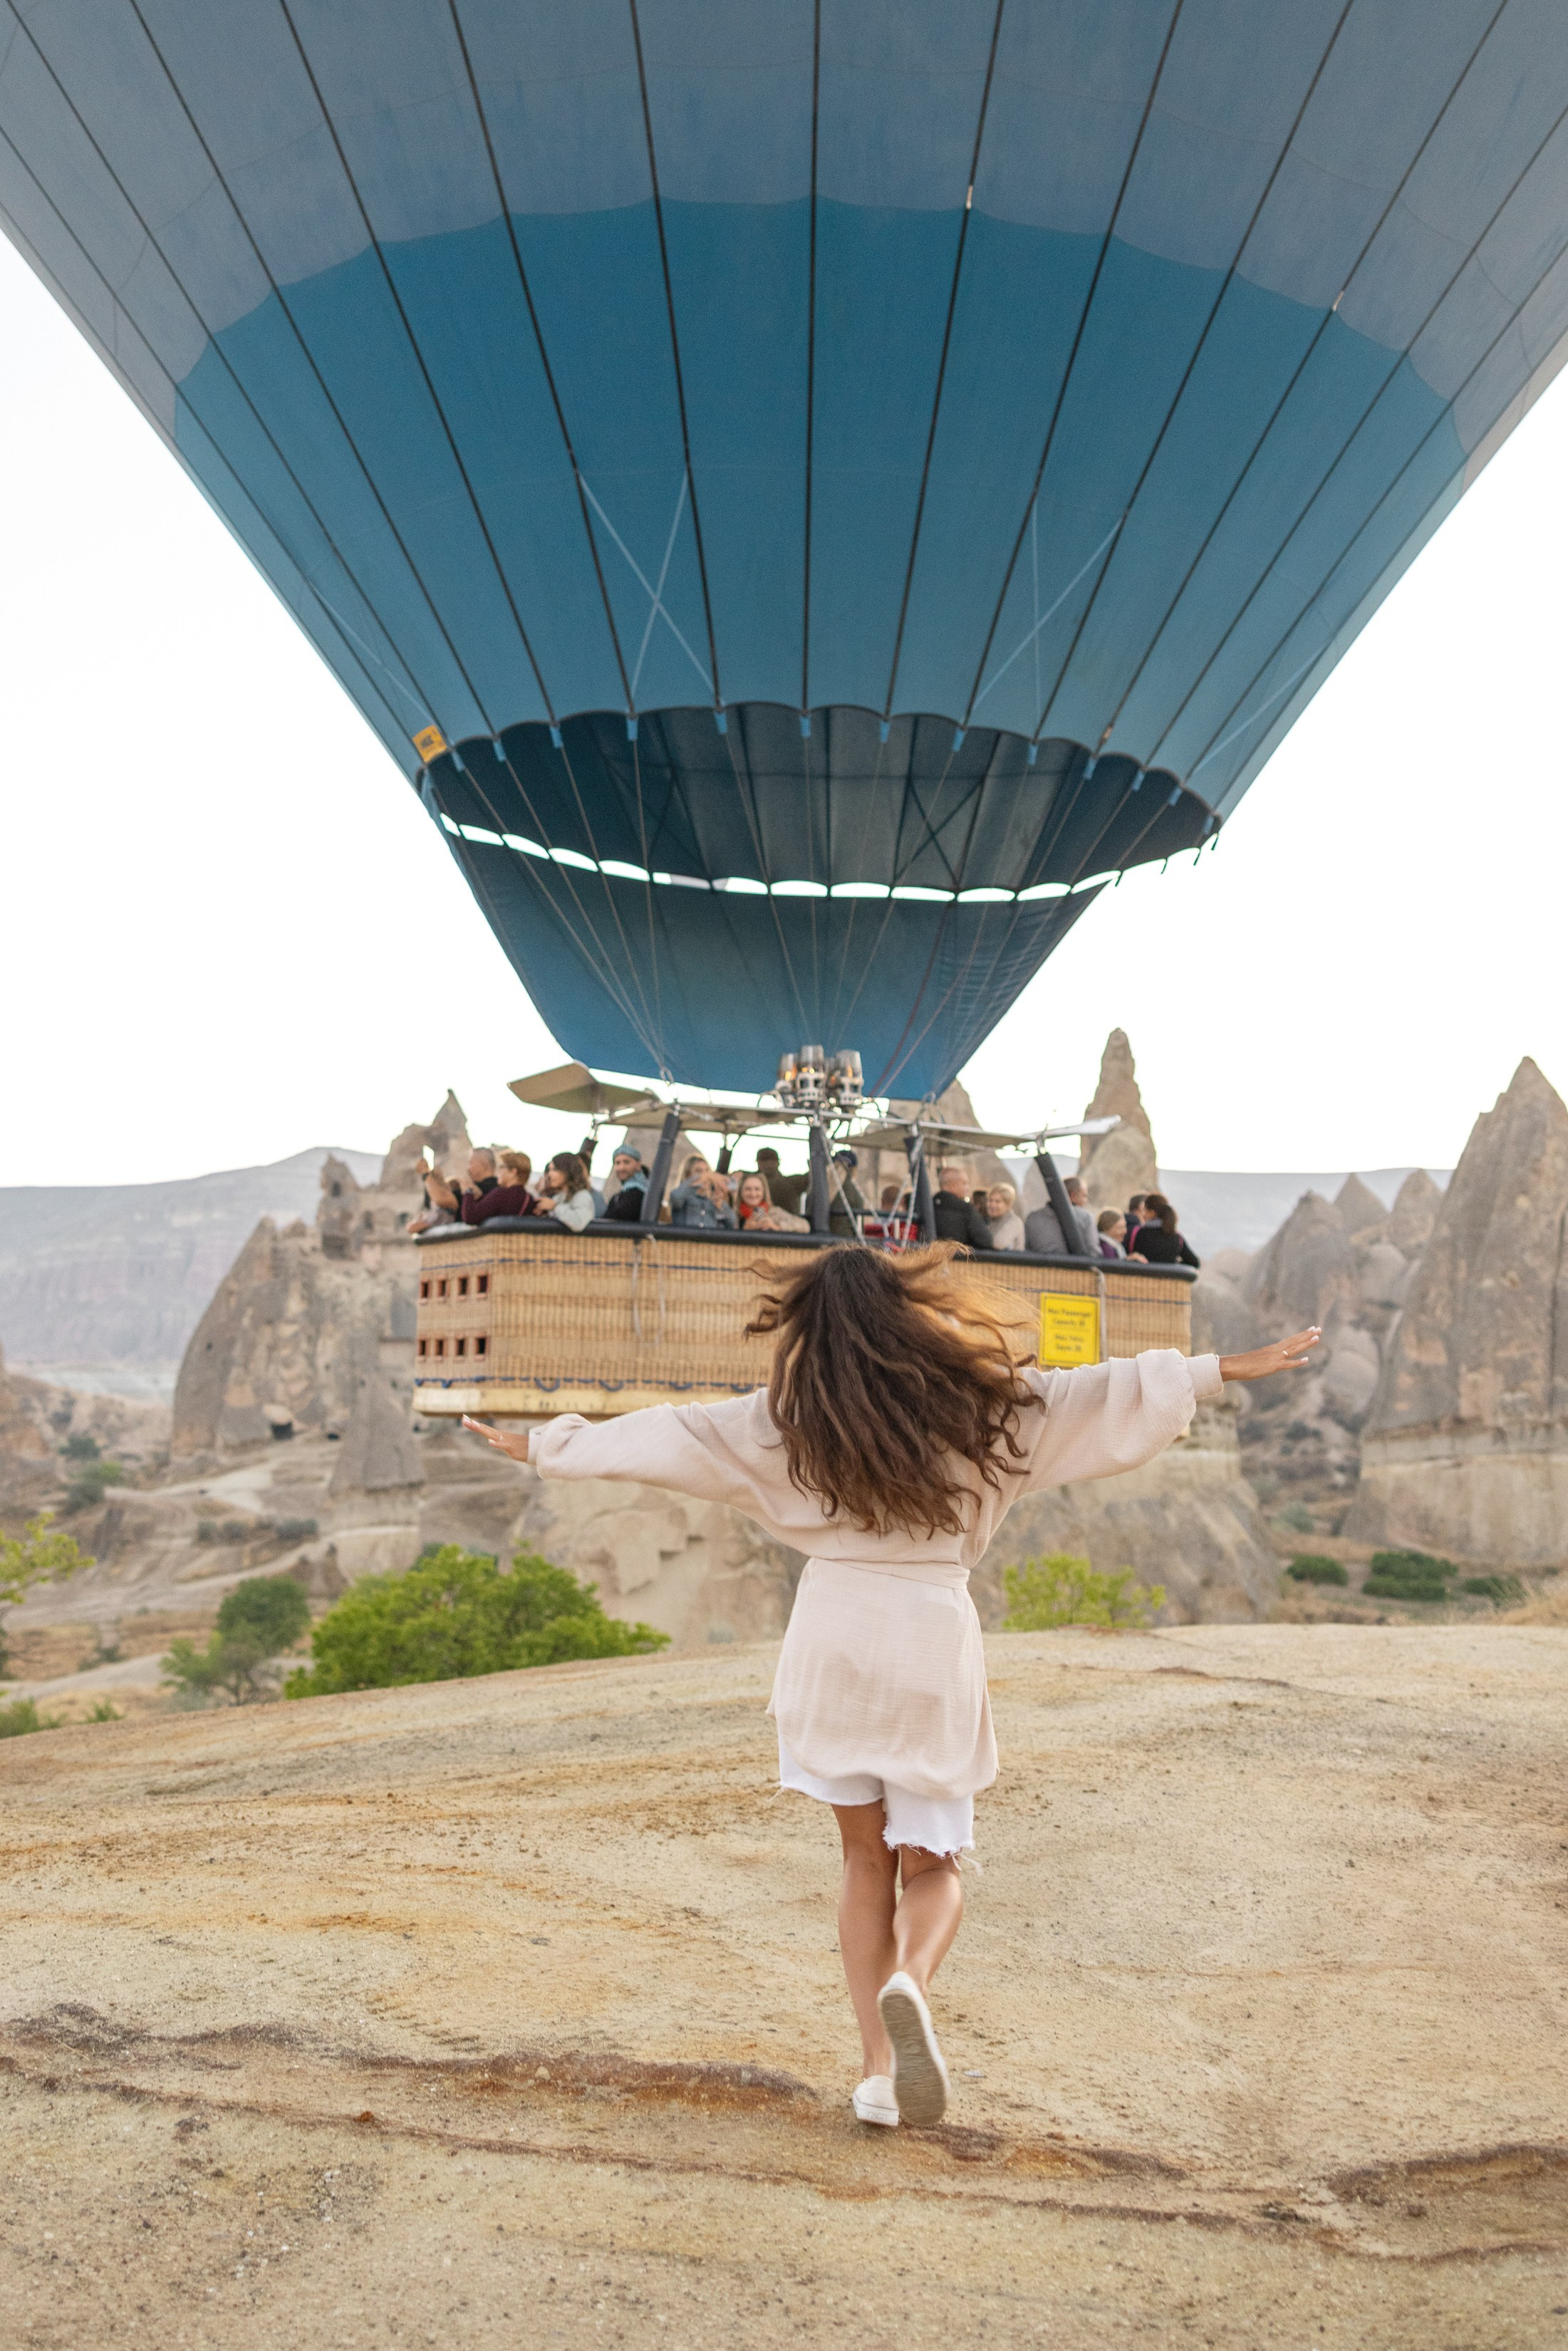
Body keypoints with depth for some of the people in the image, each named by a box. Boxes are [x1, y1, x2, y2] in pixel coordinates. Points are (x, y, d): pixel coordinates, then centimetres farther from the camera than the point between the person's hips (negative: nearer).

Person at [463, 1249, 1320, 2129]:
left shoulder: (787, 1418, -2)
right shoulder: (979, 1402, -2)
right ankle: (910, 1982, -18)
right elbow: (1102, 1394, 2)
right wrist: (1223, 1369, 12)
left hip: (832, 1641, 1)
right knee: (931, 1865, 13)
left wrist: (545, 1447, 13)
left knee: (867, 1857, 17)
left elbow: (665, 1433, 1)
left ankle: (879, 2063, 12)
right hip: (933, 1643, -1)